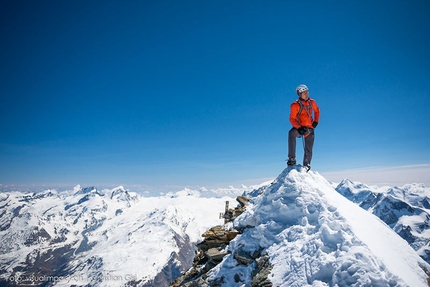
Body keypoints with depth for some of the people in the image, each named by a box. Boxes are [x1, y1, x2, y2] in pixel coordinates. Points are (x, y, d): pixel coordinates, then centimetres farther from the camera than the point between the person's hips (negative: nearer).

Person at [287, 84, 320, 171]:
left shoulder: (312, 102, 0)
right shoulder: (295, 105, -13)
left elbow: (317, 111, 19)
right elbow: (292, 119, -16)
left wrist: (316, 121, 5)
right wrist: (299, 128, -30)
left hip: (310, 128, 4)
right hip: (299, 128, -4)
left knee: (308, 150, 4)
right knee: (291, 133, -38)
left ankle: (306, 165, 28)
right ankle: (292, 158, -36)